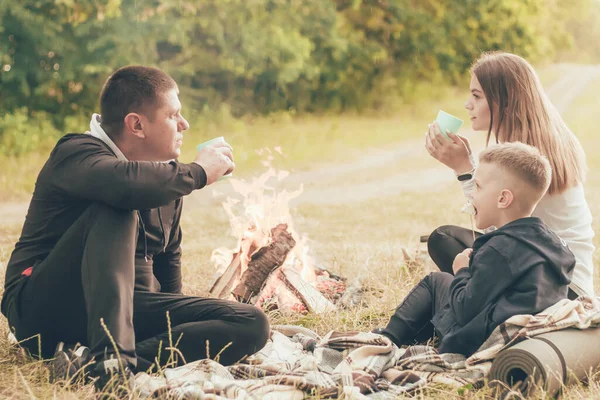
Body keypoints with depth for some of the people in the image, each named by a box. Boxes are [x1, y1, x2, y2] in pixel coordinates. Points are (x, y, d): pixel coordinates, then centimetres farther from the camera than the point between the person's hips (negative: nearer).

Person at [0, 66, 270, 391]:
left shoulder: (165, 174, 13)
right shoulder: (76, 153, -11)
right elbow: (125, 183, -35)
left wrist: (173, 320, 18)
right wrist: (197, 172, -20)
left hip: (124, 309, 7)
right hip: (46, 309, -7)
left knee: (252, 325, -15)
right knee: (116, 210, -30)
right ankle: (110, 357, -43)